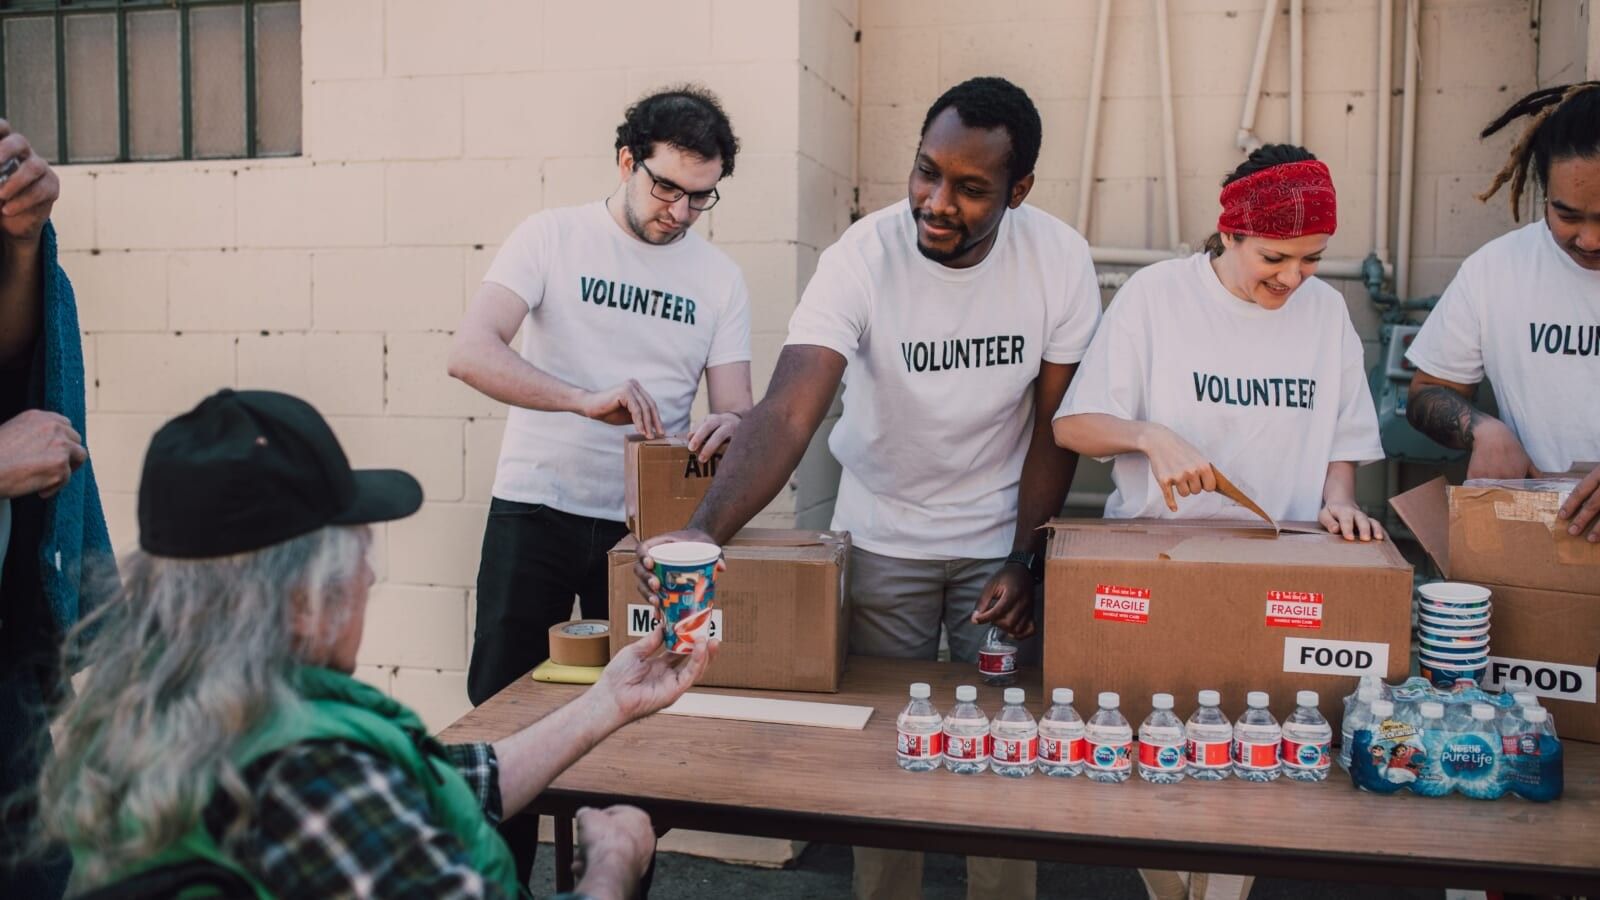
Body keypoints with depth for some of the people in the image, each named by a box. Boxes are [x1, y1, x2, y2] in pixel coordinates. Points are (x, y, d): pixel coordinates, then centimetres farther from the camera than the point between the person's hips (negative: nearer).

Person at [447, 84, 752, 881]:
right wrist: (587, 400, -32)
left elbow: (738, 408, 0)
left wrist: (728, 427, -25)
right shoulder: (553, 237, -5)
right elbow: (470, 352, -18)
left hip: (644, 523, 2)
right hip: (535, 509, -2)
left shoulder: (718, 277, 3)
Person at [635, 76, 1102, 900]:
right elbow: (787, 413, -33)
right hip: (882, 538, -1)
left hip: (1000, 536, 1)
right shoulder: (862, 258, -22)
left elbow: (1053, 425, -7)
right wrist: (704, 530, -48)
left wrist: (1025, 563, -11)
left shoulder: (1058, 259, -15)